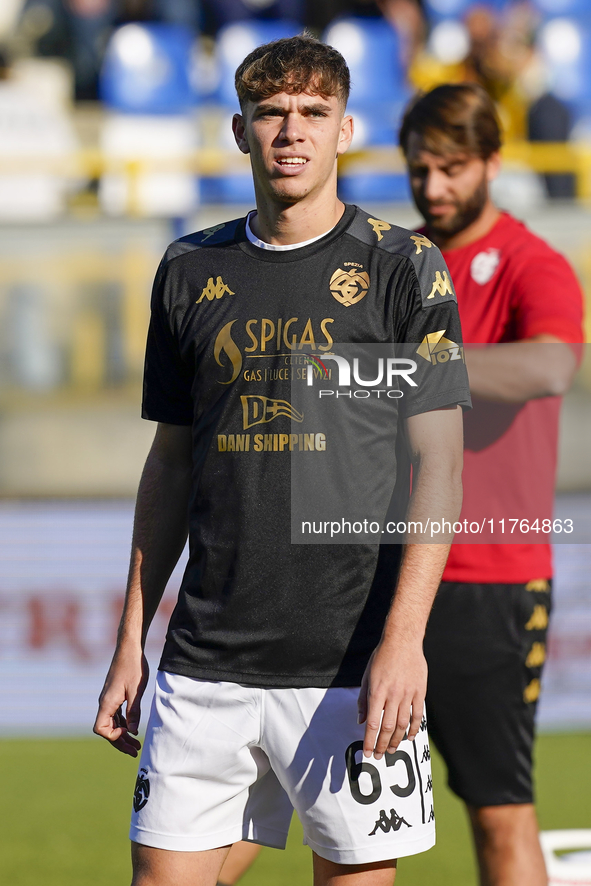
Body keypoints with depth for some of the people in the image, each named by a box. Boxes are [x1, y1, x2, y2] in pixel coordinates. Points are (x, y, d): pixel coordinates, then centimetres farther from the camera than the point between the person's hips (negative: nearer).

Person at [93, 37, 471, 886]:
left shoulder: (404, 269, -1)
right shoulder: (191, 272, 10)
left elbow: (438, 465, -6)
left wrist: (402, 638, -17)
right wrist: (131, 640, 12)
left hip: (355, 663, -3)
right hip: (205, 657, 3)